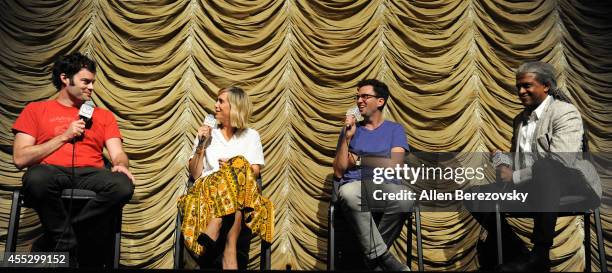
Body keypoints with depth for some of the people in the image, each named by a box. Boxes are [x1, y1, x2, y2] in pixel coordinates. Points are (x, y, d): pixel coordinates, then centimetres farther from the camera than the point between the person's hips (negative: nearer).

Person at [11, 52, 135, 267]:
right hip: (51, 172, -2)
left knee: (124, 185, -31)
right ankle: (68, 244, -14)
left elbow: (118, 154, 8)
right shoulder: (35, 110, 15)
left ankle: (55, 241, -15)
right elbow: (20, 158, 4)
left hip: (89, 174, 2)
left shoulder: (103, 115, 21)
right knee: (36, 178, -39)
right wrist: (64, 136, -2)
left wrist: (121, 165, -17)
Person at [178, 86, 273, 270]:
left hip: (241, 192, 0)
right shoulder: (207, 134, 19)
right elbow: (194, 174, 10)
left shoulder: (251, 136, 18)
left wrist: (233, 168, -11)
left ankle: (210, 235, -43)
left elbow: (254, 172, 5)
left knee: (239, 166, -35)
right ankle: (229, 253, -44)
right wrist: (201, 145, 1)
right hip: (207, 188, 0)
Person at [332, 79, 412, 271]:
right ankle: (383, 257, -24)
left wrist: (359, 160, 1)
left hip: (385, 185, 0)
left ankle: (373, 255, -13)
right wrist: (347, 138, -2)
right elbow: (338, 172, 7)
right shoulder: (350, 129, 16)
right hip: (355, 185, 1)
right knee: (348, 194, -38)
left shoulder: (395, 129, 12)